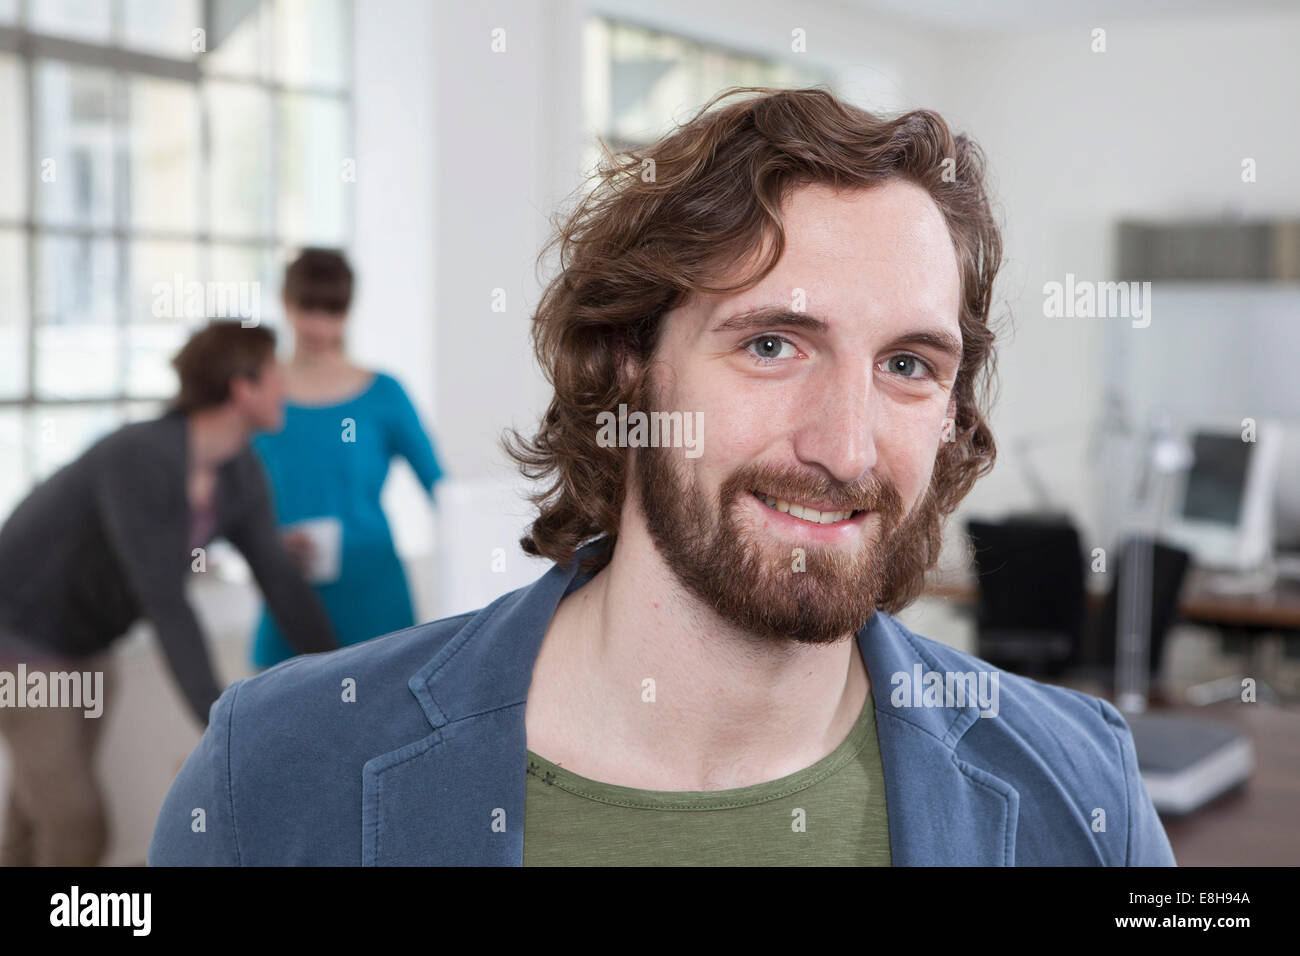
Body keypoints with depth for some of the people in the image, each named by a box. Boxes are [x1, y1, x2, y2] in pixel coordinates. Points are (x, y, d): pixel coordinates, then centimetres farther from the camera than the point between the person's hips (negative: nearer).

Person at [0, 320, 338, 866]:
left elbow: (281, 583, -6)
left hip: (86, 642, 8)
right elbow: (165, 604, -38)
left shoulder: (241, 474, -9)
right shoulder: (137, 459, -36)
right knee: (77, 834, -10)